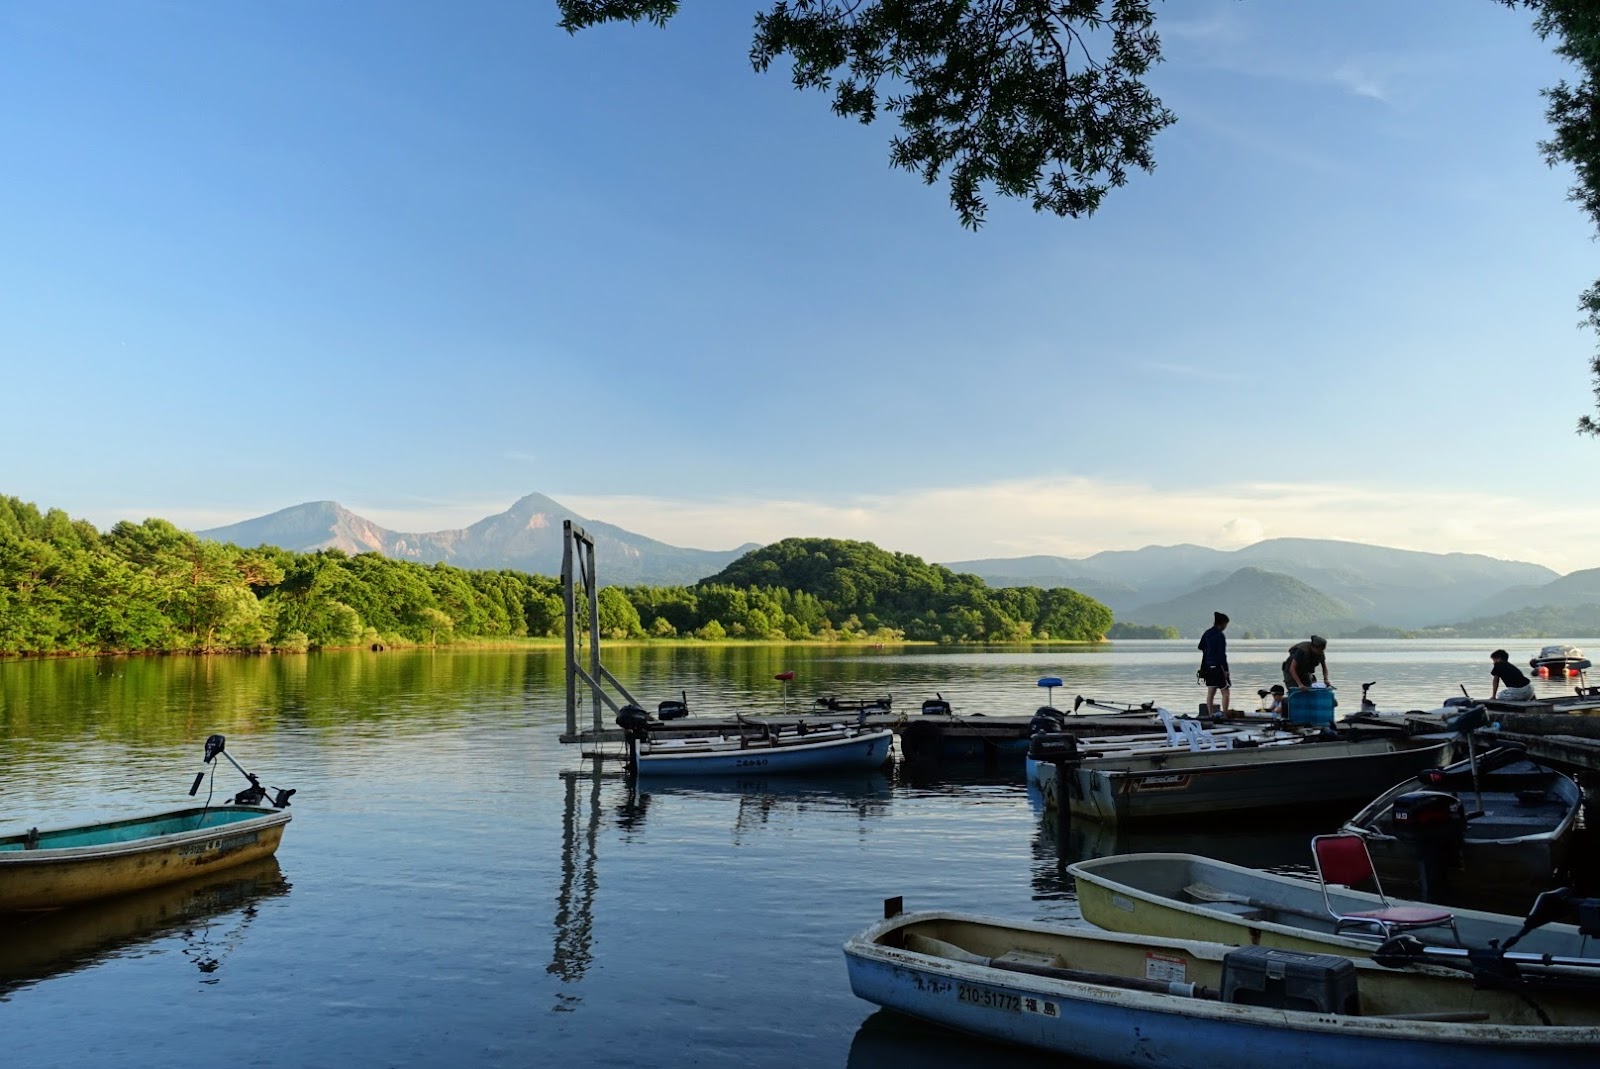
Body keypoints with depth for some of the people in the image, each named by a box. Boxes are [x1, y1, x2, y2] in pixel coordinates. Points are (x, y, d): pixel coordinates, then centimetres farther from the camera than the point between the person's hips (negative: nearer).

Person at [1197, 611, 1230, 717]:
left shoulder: (1208, 633, 6)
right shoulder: (1219, 635, -17)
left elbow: (1200, 647, 16)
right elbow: (1222, 654, -18)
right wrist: (1225, 669, -15)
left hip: (1208, 666, 8)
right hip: (1218, 666, -8)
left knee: (1211, 692, 11)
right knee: (1225, 692, 1)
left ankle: (1211, 714, 15)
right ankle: (1224, 715, -1)